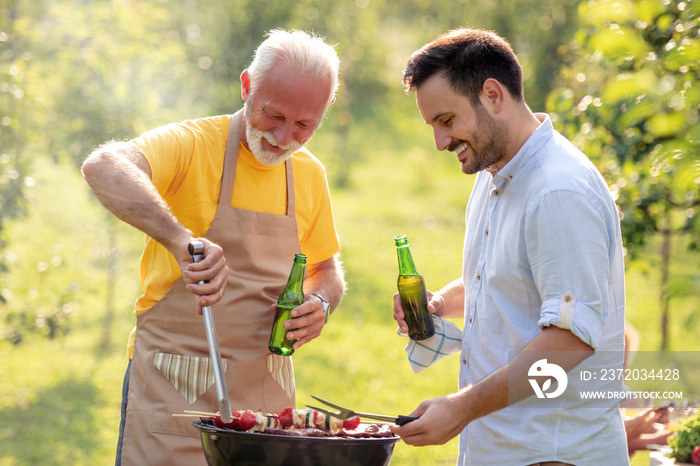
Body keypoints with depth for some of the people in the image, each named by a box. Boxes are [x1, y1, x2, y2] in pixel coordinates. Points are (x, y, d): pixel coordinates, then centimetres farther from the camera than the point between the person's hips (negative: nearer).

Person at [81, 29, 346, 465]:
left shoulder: (310, 173, 7)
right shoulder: (193, 144, -12)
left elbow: (328, 270, 21)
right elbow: (103, 166, -33)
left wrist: (320, 302, -3)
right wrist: (181, 240, -48)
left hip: (266, 390, 5)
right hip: (173, 393, -5)